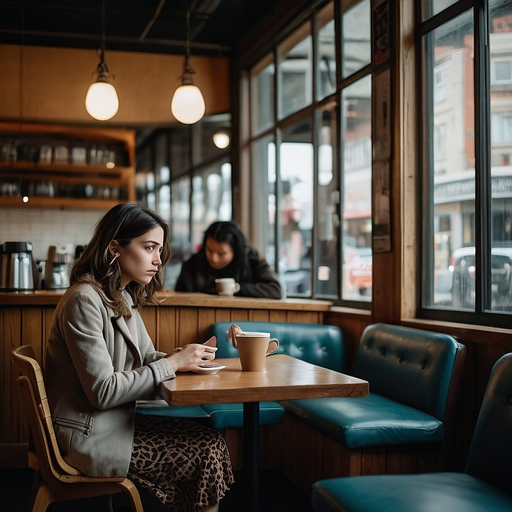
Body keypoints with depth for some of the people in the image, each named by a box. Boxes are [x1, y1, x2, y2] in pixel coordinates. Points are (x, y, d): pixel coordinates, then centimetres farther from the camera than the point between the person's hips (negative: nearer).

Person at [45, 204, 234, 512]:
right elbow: (102, 391, -23)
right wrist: (172, 364, -19)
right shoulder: (84, 301, -20)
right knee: (206, 451, -11)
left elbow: (146, 358, 14)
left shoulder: (123, 298, 11)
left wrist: (184, 356, -8)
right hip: (90, 436, -9)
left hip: (115, 421, 9)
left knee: (209, 439, -4)